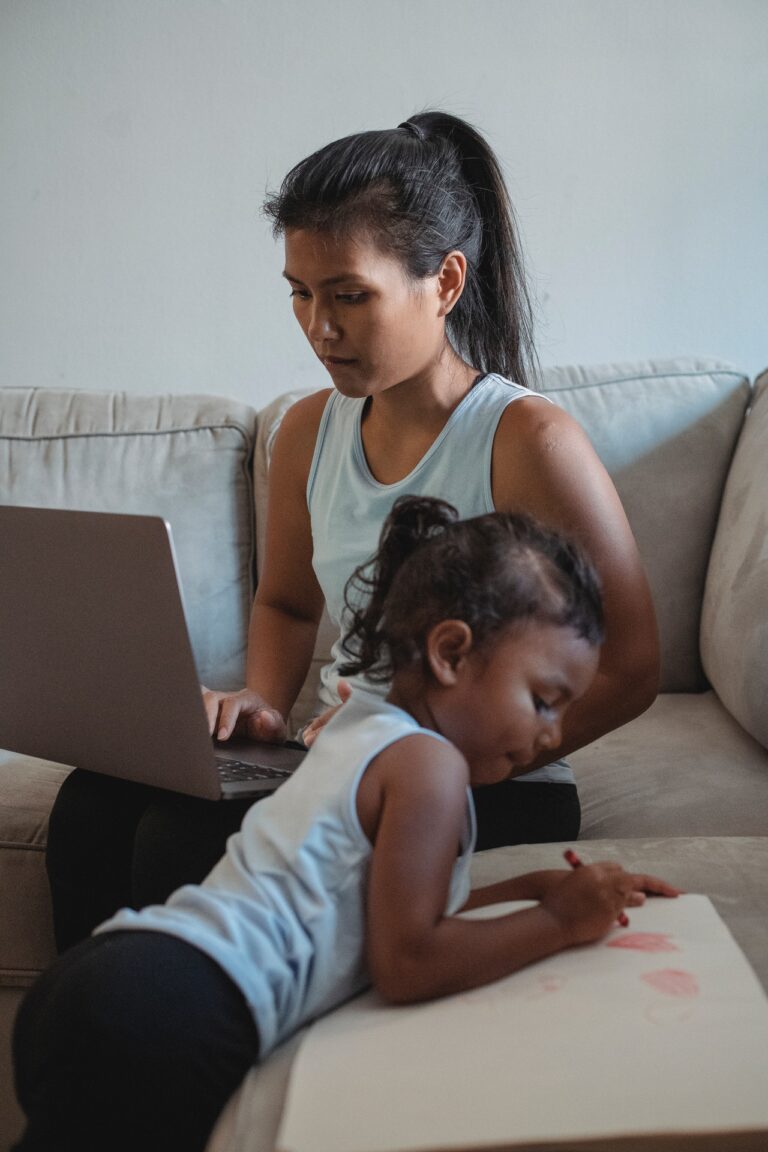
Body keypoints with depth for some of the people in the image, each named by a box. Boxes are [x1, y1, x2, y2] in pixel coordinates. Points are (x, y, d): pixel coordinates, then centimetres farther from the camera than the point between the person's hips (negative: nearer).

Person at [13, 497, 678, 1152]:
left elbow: (407, 911, 27)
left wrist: (535, 887, 23)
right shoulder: (429, 765, -8)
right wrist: (557, 922, -4)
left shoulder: (362, 732, 22)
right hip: (175, 1019, -10)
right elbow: (405, 965, -13)